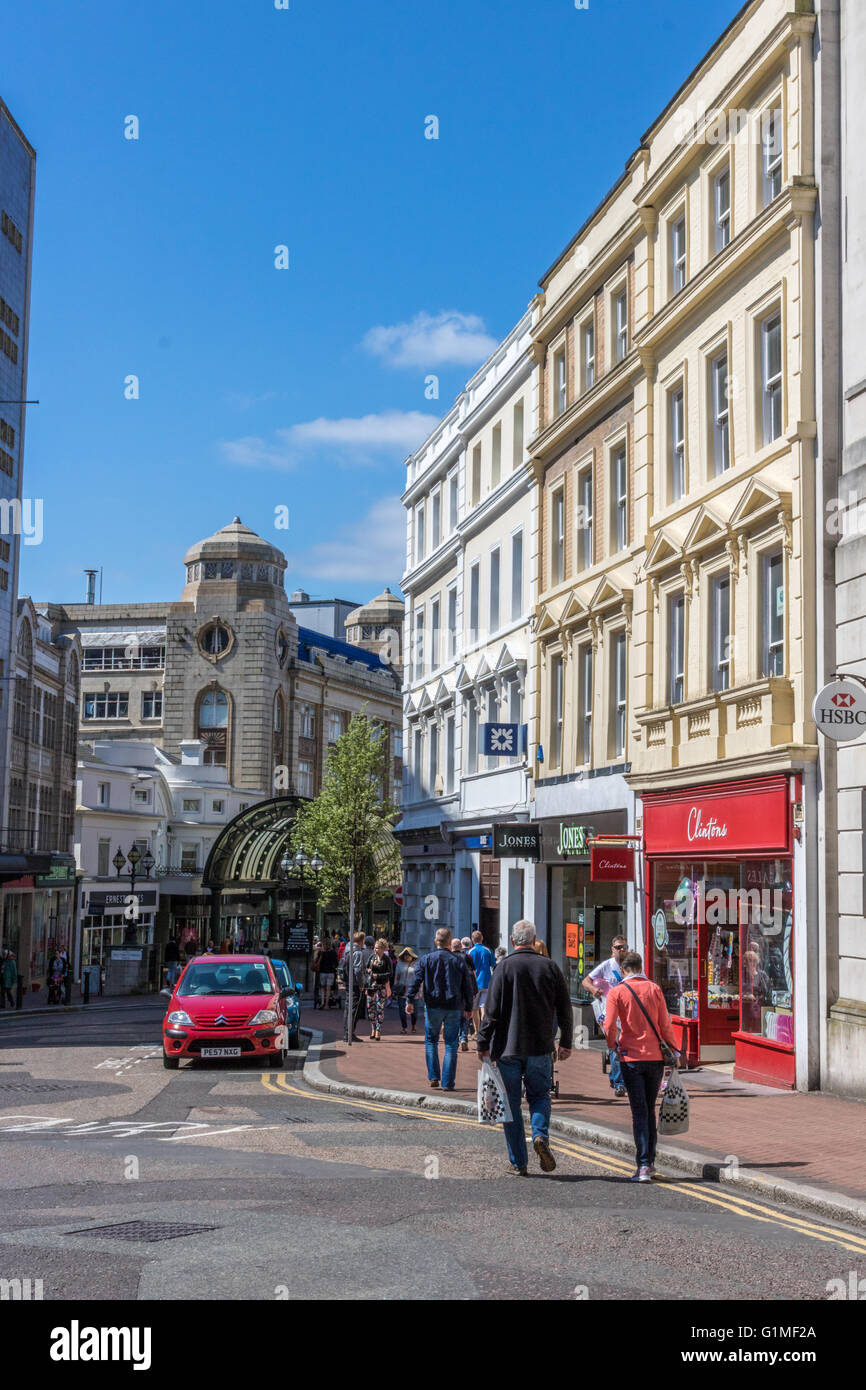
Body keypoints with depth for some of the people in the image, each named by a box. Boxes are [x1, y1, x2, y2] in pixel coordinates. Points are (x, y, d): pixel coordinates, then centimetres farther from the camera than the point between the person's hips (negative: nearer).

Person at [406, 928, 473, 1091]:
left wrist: (410, 1001, -3)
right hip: (454, 1008, 0)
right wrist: (468, 1008, 13)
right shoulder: (459, 961, 2)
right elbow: (467, 987, 5)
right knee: (451, 1045, 4)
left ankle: (433, 1077, 8)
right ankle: (447, 1083, 2)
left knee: (431, 1041, 16)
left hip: (433, 1007, 0)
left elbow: (416, 981, -6)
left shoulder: (426, 959, -1)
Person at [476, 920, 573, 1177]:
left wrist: (483, 1044, -1)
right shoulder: (550, 967, 1)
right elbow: (565, 1009, 5)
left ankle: (518, 1163, 8)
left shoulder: (504, 967, -7)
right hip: (540, 1048, 2)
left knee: (511, 1103, 7)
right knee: (539, 1095, 17)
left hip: (508, 1049, -2)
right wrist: (566, 1043, 15)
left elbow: (492, 1010, -9)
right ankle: (541, 1135, -10)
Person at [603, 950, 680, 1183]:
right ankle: (650, 1162, 21)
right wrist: (674, 1050, 10)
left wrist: (612, 1047, 10)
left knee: (639, 1112, 0)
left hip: (631, 1058, -2)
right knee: (650, 1110, 16)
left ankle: (644, 1165, -9)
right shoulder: (654, 989, 3)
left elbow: (609, 1026, -9)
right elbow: (665, 1025, 1)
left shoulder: (616, 992, -3)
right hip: (655, 1057, 2)